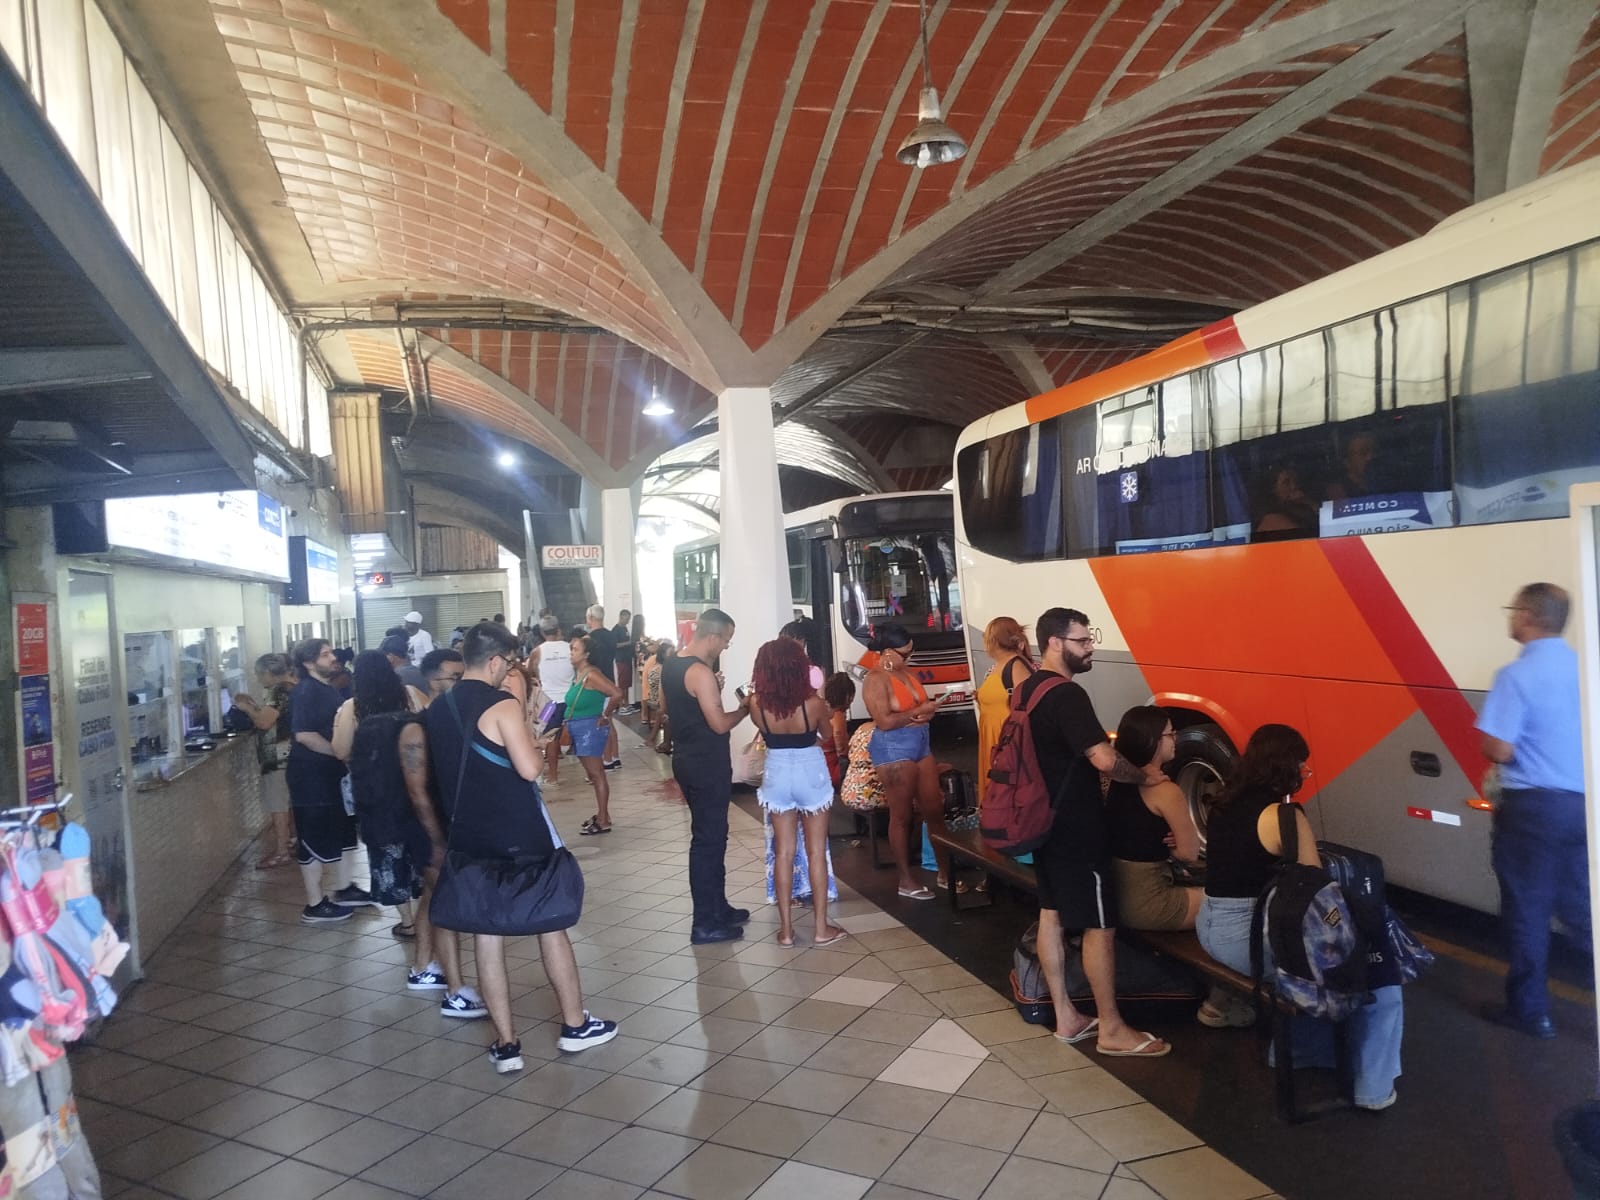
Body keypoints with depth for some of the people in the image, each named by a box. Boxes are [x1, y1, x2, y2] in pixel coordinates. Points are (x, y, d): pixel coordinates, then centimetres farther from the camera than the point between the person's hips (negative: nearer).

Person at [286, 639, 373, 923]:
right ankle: (315, 905, 9)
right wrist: (340, 752, -20)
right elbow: (304, 735, -27)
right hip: (311, 776, -10)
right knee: (315, 840, -1)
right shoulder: (305, 692, -18)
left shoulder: (327, 689, 12)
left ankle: (344, 890, 30)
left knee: (344, 832, 17)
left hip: (332, 773, 10)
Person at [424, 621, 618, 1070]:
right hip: (519, 835, -5)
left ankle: (506, 1044, 15)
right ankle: (575, 1025, 21)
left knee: (487, 933, 9)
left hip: (468, 838, 6)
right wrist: (536, 747, -3)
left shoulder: (437, 710, 6)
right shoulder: (502, 705, -16)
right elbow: (528, 769, -24)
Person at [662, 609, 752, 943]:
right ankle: (705, 924, 5)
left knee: (710, 835, 19)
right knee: (708, 840, -2)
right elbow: (720, 724, -21)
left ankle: (717, 907, 29)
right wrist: (745, 707, -4)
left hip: (686, 760, 10)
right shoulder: (700, 672, -22)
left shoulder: (670, 664, 8)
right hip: (707, 766, -10)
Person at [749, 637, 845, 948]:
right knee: (816, 851, 8)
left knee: (783, 852, 11)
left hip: (777, 775, 2)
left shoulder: (757, 707, -14)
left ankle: (786, 929, 15)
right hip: (810, 774, -2)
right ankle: (821, 928, 13)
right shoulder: (814, 703, -18)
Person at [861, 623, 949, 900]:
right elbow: (885, 721, -21)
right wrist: (919, 711, -14)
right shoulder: (876, 680, -14)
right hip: (894, 748, -8)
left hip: (920, 744, 8)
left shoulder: (905, 672, 10)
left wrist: (928, 712, -6)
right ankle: (906, 880, 12)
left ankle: (945, 871, 23)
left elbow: (920, 706, 17)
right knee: (901, 815, 2)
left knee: (934, 808, 11)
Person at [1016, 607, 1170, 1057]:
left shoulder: (1026, 689, 9)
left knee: (1051, 914, 13)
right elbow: (1104, 759, -28)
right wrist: (1145, 776, -10)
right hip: (1075, 828, -10)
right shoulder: (1066, 694, -22)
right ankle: (1111, 1029, 11)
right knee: (1100, 925, 1)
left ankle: (1065, 1017, 23)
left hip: (1044, 821, 10)